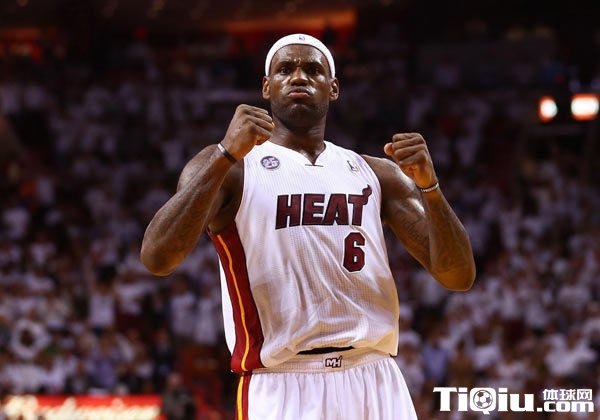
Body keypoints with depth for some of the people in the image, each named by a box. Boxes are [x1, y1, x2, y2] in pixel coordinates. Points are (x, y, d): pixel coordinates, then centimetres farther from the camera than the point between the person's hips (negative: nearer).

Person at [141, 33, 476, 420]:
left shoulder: (377, 174, 13)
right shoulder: (227, 168, 2)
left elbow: (460, 278, 7)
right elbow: (157, 259, -14)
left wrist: (428, 185, -8)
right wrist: (226, 156, -21)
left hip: (377, 386, 4)